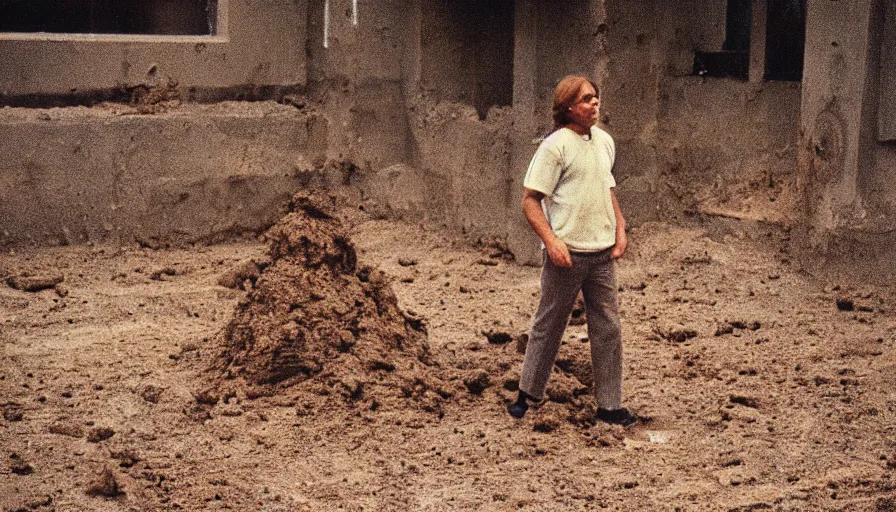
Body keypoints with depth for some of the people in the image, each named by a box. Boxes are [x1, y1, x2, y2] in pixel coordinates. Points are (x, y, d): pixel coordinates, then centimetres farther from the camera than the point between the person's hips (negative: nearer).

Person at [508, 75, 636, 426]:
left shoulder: (604, 141, 11)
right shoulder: (555, 146, -10)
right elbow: (530, 200, -11)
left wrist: (620, 228, 12)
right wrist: (551, 240, -21)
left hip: (602, 253, 6)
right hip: (567, 253, -6)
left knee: (608, 329, 6)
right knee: (549, 326, 6)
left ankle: (609, 405, 13)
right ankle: (529, 393, 23)